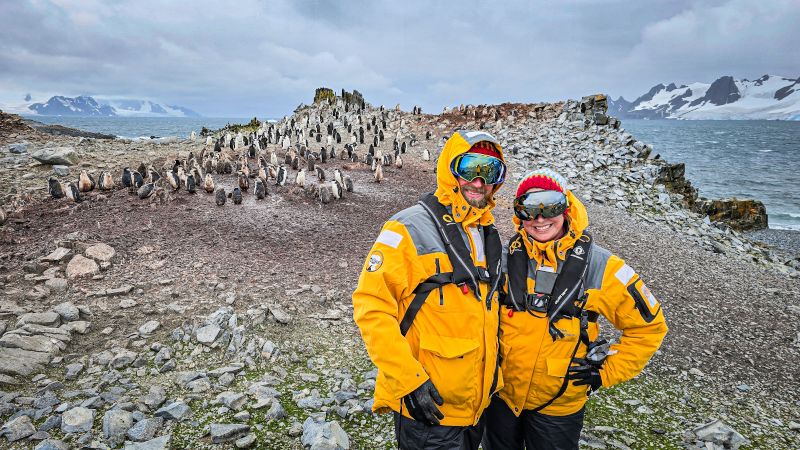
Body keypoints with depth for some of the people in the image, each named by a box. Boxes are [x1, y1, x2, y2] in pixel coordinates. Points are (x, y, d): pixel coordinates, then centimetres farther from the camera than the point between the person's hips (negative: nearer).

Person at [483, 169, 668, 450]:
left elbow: (648, 325, -2)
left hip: (560, 404, -2)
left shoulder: (600, 267, -14)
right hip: (501, 393, 2)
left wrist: (608, 373, -5)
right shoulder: (505, 257, -9)